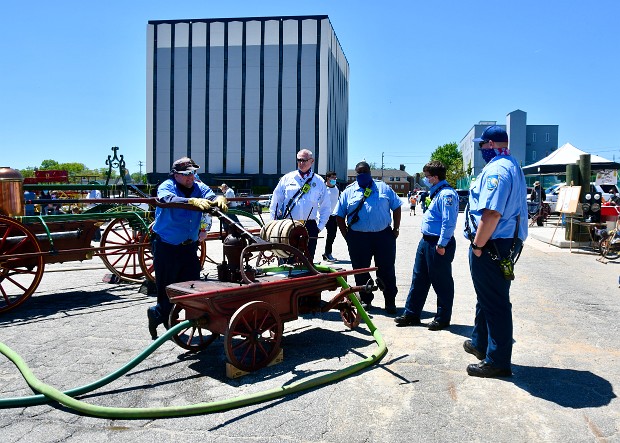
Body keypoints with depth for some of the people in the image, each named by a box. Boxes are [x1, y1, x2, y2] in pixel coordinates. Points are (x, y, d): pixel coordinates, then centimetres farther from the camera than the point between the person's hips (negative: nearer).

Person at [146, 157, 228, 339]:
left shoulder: (199, 187, 3)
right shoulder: (166, 186, -10)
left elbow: (211, 197, -16)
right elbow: (169, 199, -34)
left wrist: (219, 199, -41)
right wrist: (193, 201, -50)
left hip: (189, 246, 5)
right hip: (166, 247, -5)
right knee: (167, 288, 1)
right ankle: (158, 314, 30)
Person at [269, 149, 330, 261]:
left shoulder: (319, 182, 8)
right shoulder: (287, 179, 6)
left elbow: (325, 208, 12)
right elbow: (275, 204, 10)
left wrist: (320, 226, 3)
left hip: (309, 226, 1)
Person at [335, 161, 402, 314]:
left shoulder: (383, 188, 9)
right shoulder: (348, 191, 6)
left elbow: (396, 208, 10)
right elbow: (340, 216, 7)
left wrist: (395, 229, 4)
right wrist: (347, 236, 1)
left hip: (384, 235, 0)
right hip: (358, 237, 0)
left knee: (387, 270, 4)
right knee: (361, 271, 7)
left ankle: (390, 301, 17)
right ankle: (365, 300, 23)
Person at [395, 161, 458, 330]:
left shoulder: (447, 194, -18)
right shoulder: (436, 193, 15)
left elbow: (449, 222, -24)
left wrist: (442, 245, -24)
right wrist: (427, 241, 20)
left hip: (438, 244, -11)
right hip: (426, 241, 11)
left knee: (441, 282, 3)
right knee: (419, 279, 14)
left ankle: (442, 319, 17)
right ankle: (411, 314, 24)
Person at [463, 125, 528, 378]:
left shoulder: (496, 169, -18)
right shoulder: (513, 167, 17)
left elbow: (491, 213, -29)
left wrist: (477, 245, -20)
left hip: (491, 246, -11)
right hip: (508, 243, 11)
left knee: (494, 303, -2)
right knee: (487, 298, 22)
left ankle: (498, 361, 9)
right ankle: (480, 344, 38)